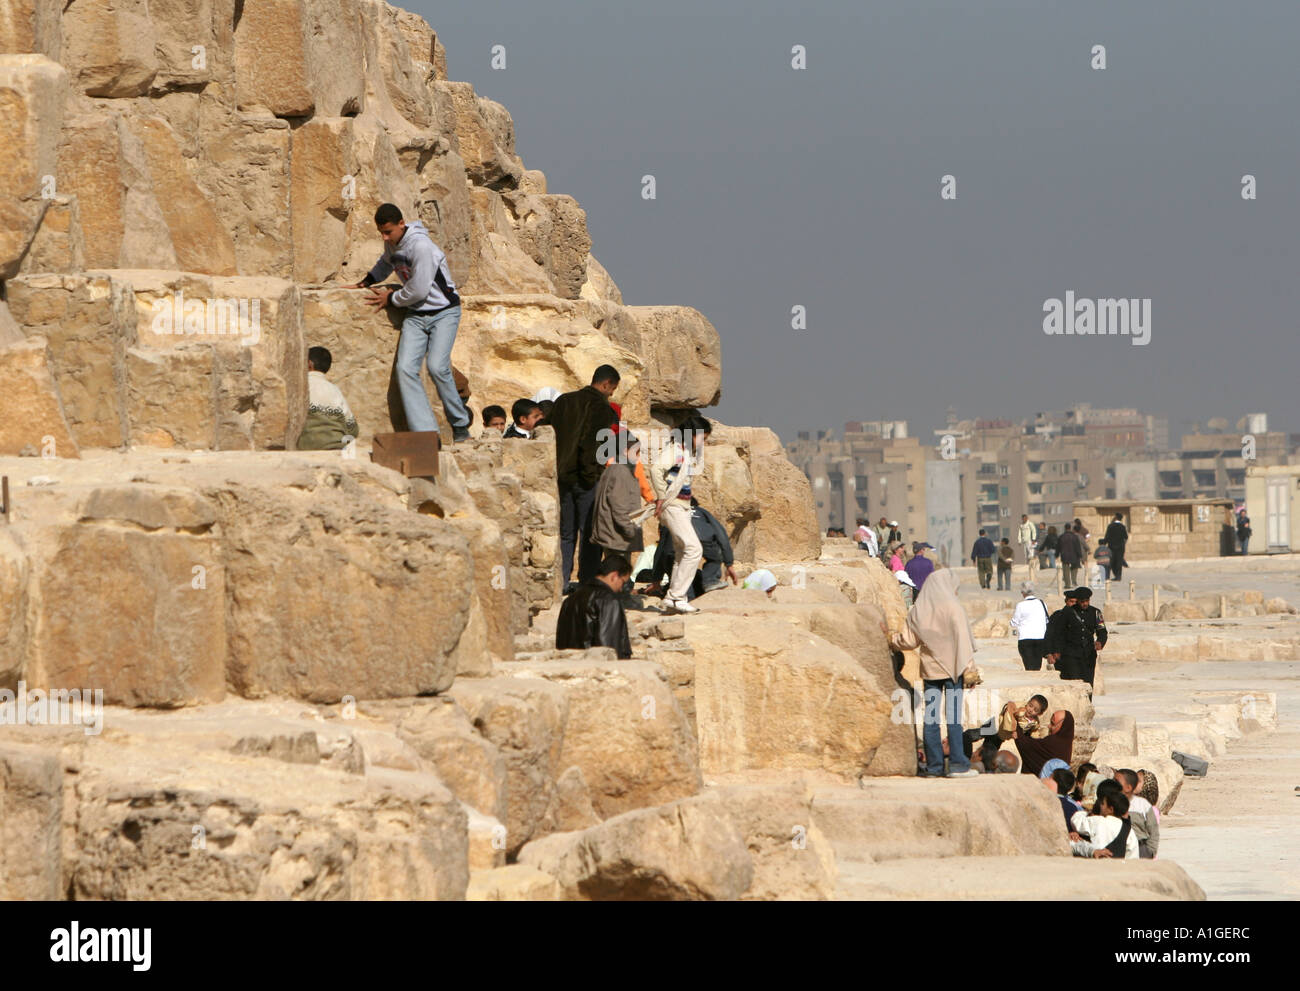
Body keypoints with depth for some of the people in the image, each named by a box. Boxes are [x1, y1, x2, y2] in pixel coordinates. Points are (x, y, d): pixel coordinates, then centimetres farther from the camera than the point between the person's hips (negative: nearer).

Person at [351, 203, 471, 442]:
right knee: (405, 368, -14)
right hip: (416, 315, 7)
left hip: (443, 311, -7)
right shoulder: (392, 244, 5)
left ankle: (460, 425, -5)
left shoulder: (421, 246, -23)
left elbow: (418, 290, -21)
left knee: (437, 366, -25)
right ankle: (426, 432, -18)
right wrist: (367, 282, 23)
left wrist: (391, 298, -6)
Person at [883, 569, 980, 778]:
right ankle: (958, 765, -7)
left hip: (929, 669, 4)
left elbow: (908, 641, 9)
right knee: (953, 715, -4)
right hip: (951, 667, -4)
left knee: (930, 717, 6)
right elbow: (962, 639, -11)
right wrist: (968, 668, -9)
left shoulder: (917, 611, 6)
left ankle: (934, 766, 6)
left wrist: (890, 637, 28)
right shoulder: (952, 608, -7)